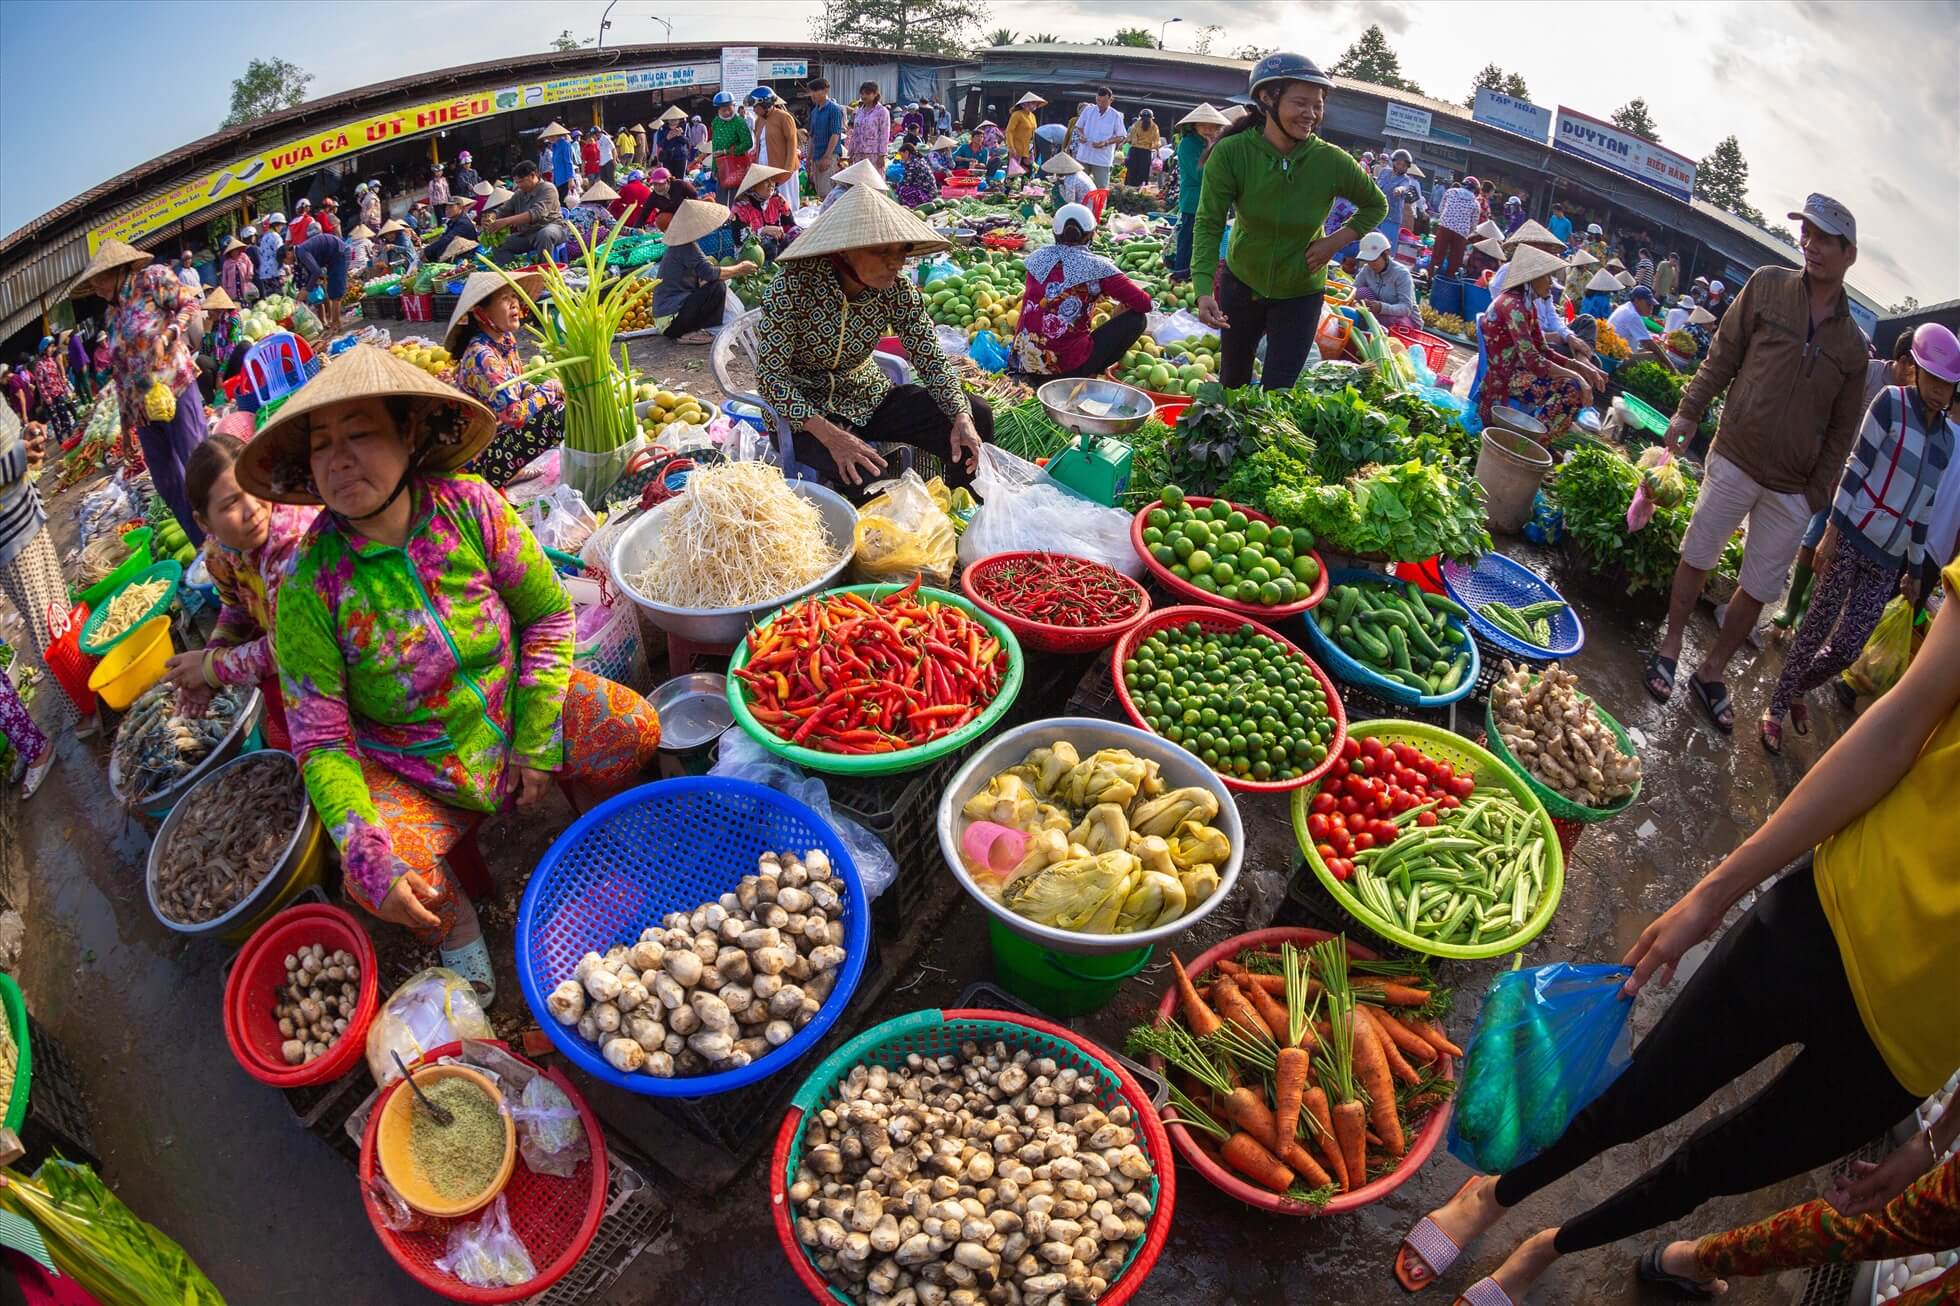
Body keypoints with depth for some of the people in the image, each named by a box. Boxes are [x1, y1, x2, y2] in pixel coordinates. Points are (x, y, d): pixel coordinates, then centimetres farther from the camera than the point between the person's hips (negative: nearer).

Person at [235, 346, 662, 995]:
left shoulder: (469, 506, -15)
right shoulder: (308, 587, -19)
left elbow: (548, 613, -4)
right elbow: (321, 742, -15)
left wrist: (537, 743, -9)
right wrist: (368, 856, -28)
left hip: (514, 706, 2)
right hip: (409, 766, -1)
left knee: (637, 730, -20)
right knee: (376, 881, -27)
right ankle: (455, 933, 11)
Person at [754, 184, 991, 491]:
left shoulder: (897, 290, -10)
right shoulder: (795, 284, -23)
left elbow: (931, 359, -5)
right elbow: (771, 373, -24)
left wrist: (962, 416, -24)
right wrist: (829, 434, -37)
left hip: (869, 398, 5)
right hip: (801, 412, -5)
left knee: (977, 416, -8)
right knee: (862, 475, -35)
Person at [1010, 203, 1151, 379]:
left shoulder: (1039, 258, 5)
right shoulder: (1096, 266, -6)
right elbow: (1144, 303, -5)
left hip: (1023, 360, 5)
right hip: (1068, 366, -5)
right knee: (1137, 317, 7)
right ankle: (1087, 375, 5)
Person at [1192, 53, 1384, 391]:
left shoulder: (1333, 162, -19)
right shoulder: (1231, 153, -23)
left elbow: (1376, 206, -1)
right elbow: (1209, 225, -22)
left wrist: (1336, 241, -17)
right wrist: (1204, 290, -36)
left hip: (1300, 294, -1)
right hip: (1241, 283, 1)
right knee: (1232, 383, 18)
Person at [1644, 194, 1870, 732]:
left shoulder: (1853, 345, 3)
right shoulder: (1768, 285, -1)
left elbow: (1841, 430, 6)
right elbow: (1722, 355, 3)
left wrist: (1818, 496, 2)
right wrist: (1689, 411, -5)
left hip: (1792, 489, 2)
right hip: (1735, 460, -2)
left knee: (1760, 589, 8)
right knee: (1697, 556, 6)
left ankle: (1712, 672, 23)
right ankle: (1670, 647, 25)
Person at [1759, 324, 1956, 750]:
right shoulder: (1891, 402, -5)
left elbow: (1924, 507, 15)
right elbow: (1856, 467, -7)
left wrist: (1915, 570, 17)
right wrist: (1832, 530, -13)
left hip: (1889, 559, 4)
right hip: (1853, 537, -4)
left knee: (1847, 647, 2)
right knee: (1819, 625, -1)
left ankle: (1797, 688, 26)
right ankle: (1776, 706, 12)